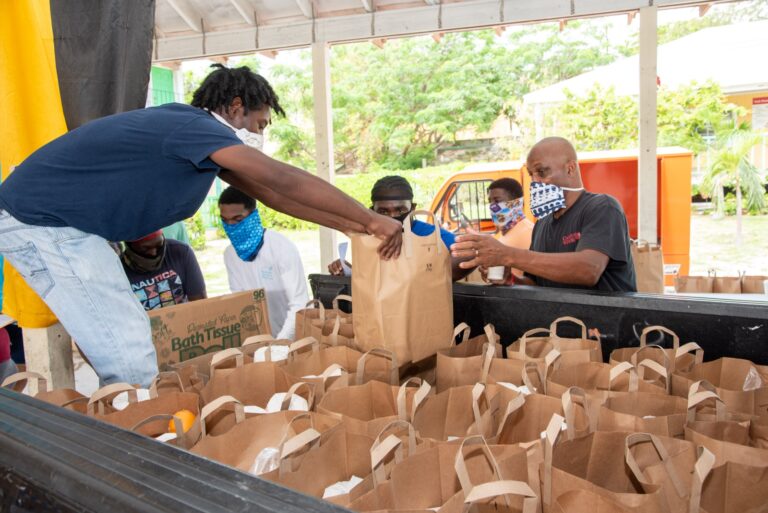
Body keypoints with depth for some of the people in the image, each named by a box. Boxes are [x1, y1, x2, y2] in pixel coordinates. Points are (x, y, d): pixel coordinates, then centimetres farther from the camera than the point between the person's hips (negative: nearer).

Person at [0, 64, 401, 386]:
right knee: (132, 365, -14)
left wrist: (349, 225, 7)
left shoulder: (200, 136, 9)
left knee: (133, 338, 13)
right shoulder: (192, 125, -21)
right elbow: (283, 178, -26)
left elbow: (269, 193, 10)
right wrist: (370, 220, -22)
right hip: (40, 221, -10)